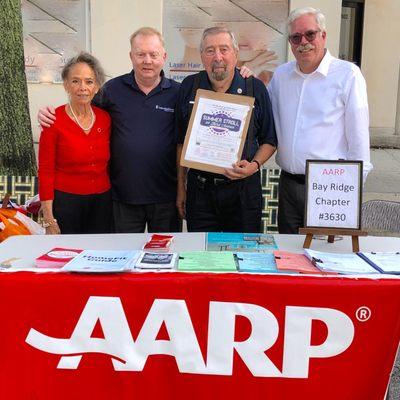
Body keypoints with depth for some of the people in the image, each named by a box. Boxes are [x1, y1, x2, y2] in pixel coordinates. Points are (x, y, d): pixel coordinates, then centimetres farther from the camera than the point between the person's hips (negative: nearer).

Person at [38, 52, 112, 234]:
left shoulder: (105, 118, 4)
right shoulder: (54, 120, -8)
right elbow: (45, 171, -7)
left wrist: (116, 199, 8)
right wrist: (49, 221, -11)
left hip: (102, 202, 4)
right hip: (65, 201, -4)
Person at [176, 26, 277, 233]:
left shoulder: (256, 88, 0)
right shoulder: (189, 87, 4)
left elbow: (269, 140, 6)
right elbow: (181, 141, 9)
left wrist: (254, 165, -13)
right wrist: (181, 186, 7)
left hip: (243, 189, -1)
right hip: (199, 190, 1)